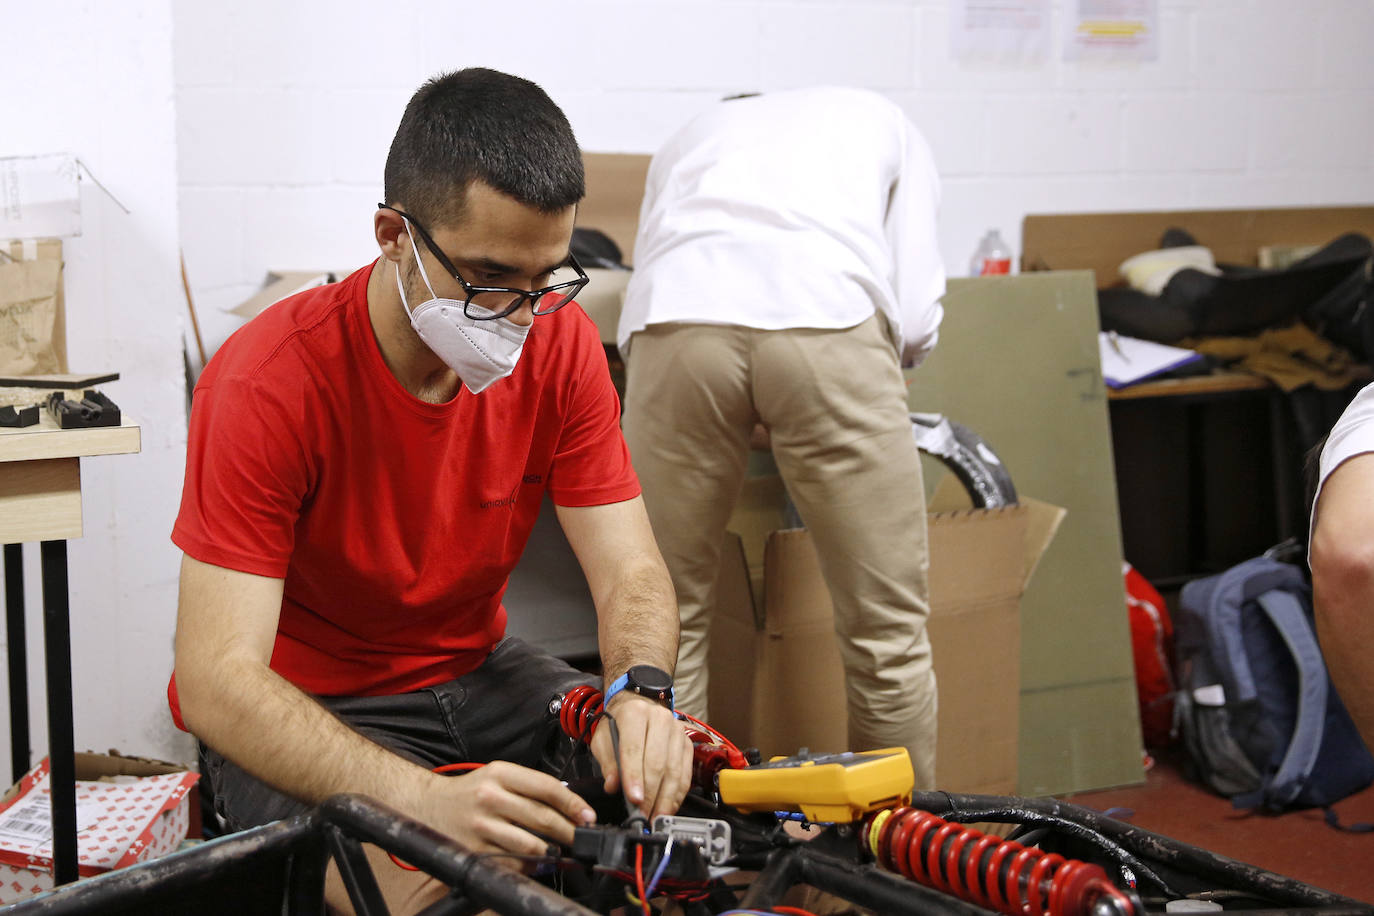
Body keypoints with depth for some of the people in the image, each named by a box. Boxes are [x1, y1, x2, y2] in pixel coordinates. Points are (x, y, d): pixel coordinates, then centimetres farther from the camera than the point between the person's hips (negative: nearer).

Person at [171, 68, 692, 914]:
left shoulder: (561, 344, -10)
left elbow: (632, 574, -10)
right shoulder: (269, 383, -26)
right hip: (302, 713, -5)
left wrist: (638, 694, -35)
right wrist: (425, 796, -48)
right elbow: (214, 682, -32)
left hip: (477, 674, 5)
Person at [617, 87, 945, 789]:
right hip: (829, 319, -2)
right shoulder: (884, 121, 37)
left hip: (676, 327, 2)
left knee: (666, 619, 15)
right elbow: (916, 316, 22)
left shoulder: (689, 137, 42)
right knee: (887, 627, 11)